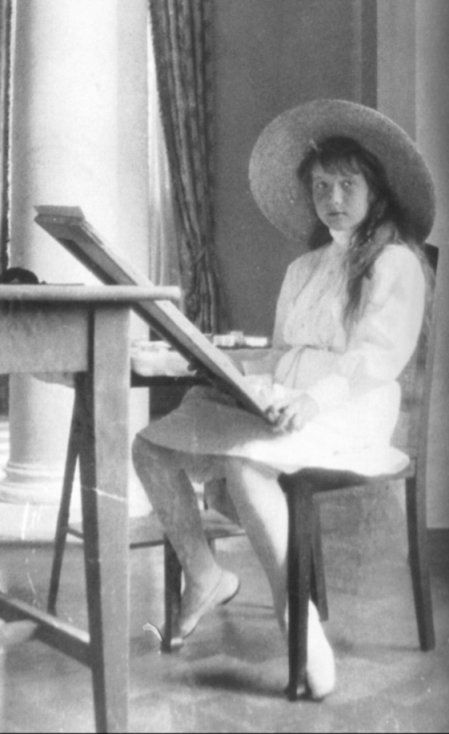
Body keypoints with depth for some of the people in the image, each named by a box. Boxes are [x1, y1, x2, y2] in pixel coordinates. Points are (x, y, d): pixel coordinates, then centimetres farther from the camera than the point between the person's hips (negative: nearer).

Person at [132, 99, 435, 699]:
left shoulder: (395, 261, 1)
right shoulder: (303, 267, 25)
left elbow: (381, 353, -14)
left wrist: (314, 398, -29)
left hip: (350, 412, -8)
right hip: (280, 402, 8)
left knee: (241, 458, -37)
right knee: (151, 445, -7)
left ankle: (294, 609, -27)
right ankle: (203, 574, 3)